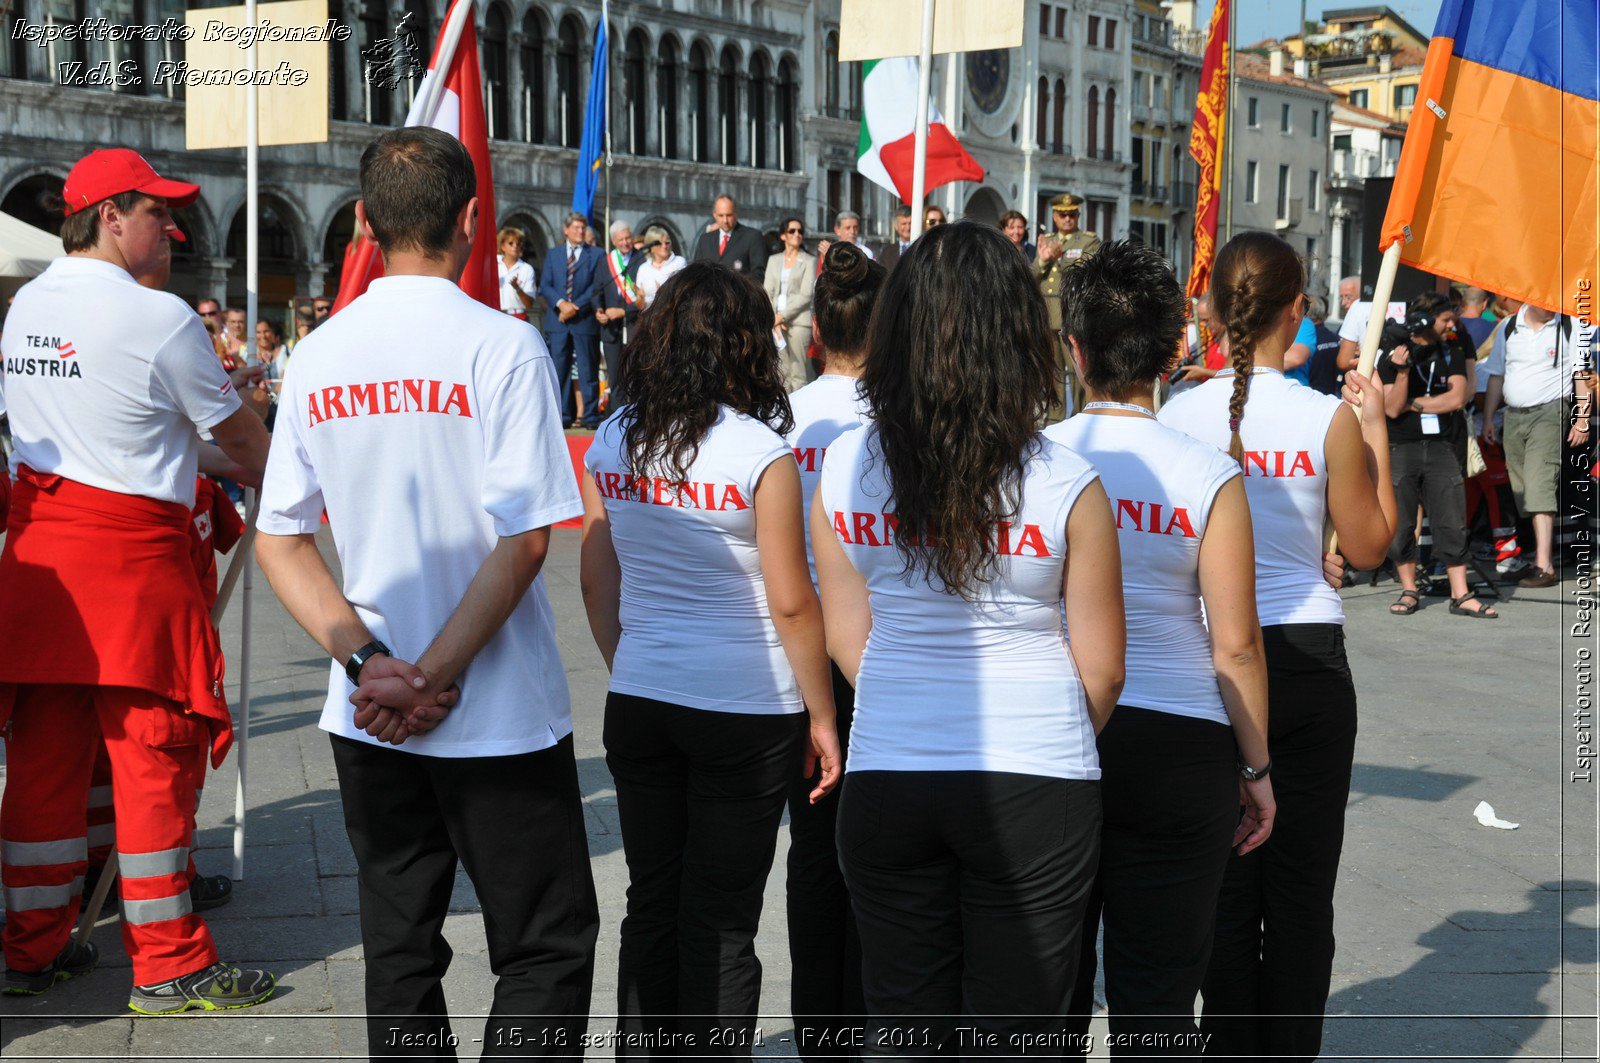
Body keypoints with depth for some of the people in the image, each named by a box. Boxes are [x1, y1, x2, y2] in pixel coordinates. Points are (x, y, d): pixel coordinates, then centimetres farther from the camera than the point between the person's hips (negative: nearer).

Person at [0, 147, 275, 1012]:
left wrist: (222, 462, 23)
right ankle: (170, 964, 6)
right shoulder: (160, 318, -11)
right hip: (128, 551, -7)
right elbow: (241, 436, 1)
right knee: (155, 754, 0)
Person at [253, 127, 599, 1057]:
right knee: (549, 945, 5)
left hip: (368, 723, 5)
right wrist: (433, 678, -12)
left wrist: (369, 661, -5)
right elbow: (525, 537, -16)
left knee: (399, 948, 14)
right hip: (498, 717, -5)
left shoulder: (319, 355, 3)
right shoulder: (501, 345, -11)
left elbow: (279, 540, 3)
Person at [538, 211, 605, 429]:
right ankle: (564, 416, 6)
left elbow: (596, 288, -2)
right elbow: (545, 285, 6)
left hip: (585, 321, -2)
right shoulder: (552, 254, 14)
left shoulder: (596, 255, 6)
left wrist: (575, 307, -11)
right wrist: (560, 303, -11)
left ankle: (591, 416, 2)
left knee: (588, 370, -1)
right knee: (559, 370, 2)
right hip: (557, 321, 2)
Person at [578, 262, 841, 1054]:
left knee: (651, 907, 15)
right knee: (721, 924, 4)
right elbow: (791, 603, -12)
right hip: (747, 712, -4)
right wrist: (822, 717, -3)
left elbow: (597, 585, 7)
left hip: (639, 706, 5)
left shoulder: (610, 443, 1)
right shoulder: (759, 452, -13)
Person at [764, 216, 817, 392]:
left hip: (799, 320, -4)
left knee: (798, 374, -10)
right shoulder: (774, 260, 17)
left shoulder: (809, 261, 4)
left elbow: (806, 295, -4)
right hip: (776, 322, 4)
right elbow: (767, 292, 11)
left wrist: (783, 315, -9)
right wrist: (773, 317, -5)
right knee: (781, 372, 1)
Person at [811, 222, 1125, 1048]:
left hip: (886, 780, 2)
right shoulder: (1066, 487, -11)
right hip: (1035, 781, -2)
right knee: (1017, 1029, 9)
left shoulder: (845, 469, -4)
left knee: (900, 1028, 13)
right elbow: (1101, 669, -3)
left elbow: (847, 639, 6)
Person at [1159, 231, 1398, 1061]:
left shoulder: (1180, 415, -5)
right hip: (1306, 660, -1)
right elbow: (1369, 546, 1)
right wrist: (1377, 434, 9)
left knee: (1225, 887, 12)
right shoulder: (1330, 419, -10)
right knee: (1301, 891, 9)